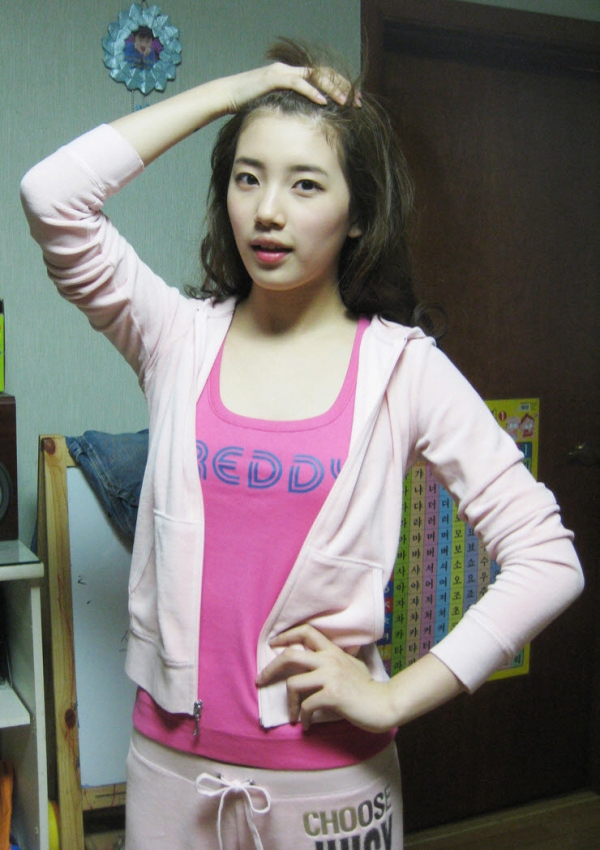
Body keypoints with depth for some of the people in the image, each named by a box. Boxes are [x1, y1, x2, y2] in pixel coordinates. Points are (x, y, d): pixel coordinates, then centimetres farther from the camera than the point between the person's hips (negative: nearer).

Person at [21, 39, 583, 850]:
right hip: (172, 759, 2)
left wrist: (393, 697, -13)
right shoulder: (178, 338, -1)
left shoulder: (403, 368, -8)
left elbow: (549, 560, -10)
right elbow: (53, 195, -15)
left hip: (329, 772, -2)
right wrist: (231, 89, -9)